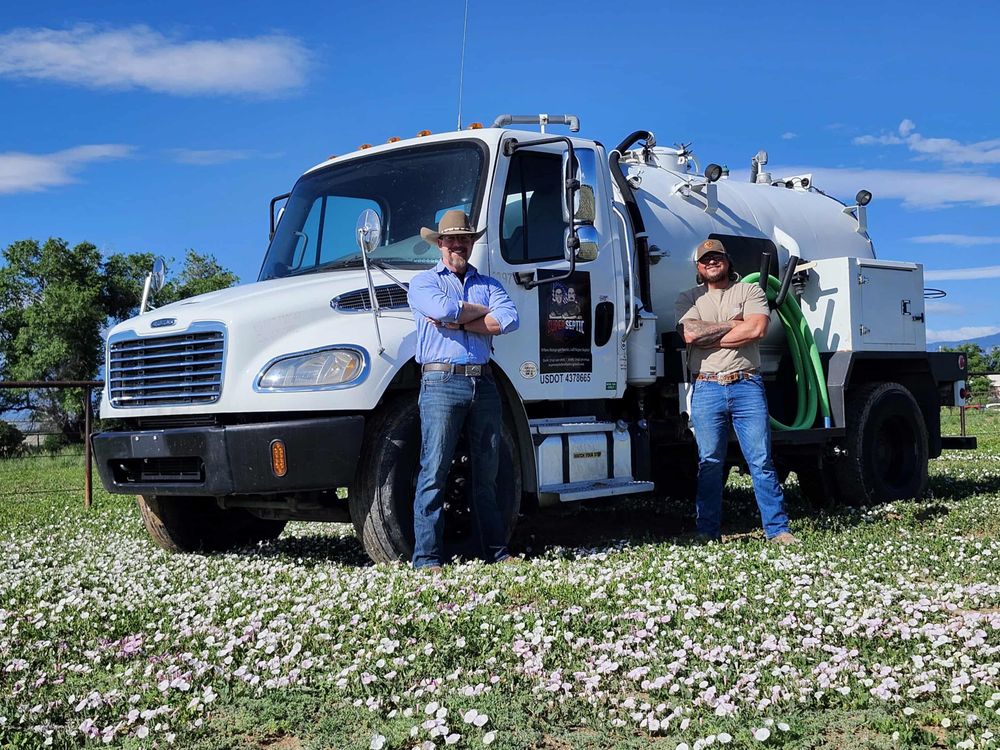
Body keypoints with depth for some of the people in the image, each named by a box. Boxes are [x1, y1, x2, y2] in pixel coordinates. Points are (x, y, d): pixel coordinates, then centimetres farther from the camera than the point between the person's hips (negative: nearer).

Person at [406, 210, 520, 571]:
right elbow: (444, 308, -13)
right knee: (434, 471, -7)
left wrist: (455, 322, -7)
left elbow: (509, 320, -2)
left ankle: (495, 550, 17)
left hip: (483, 382, 4)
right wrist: (484, 311, 2)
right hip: (442, 381, -4)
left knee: (487, 472, 9)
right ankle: (427, 556, -4)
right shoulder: (423, 282, 10)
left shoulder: (488, 284, 19)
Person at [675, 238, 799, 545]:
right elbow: (689, 334, -6)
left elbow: (757, 329, -9)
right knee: (709, 464, 4)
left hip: (747, 385, -1)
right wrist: (734, 324, -2)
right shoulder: (689, 298, 13)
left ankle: (778, 529, 3)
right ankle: (708, 532, 11)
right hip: (706, 389, 1)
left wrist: (708, 336, -4)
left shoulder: (750, 291, 10)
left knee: (761, 461, -2)